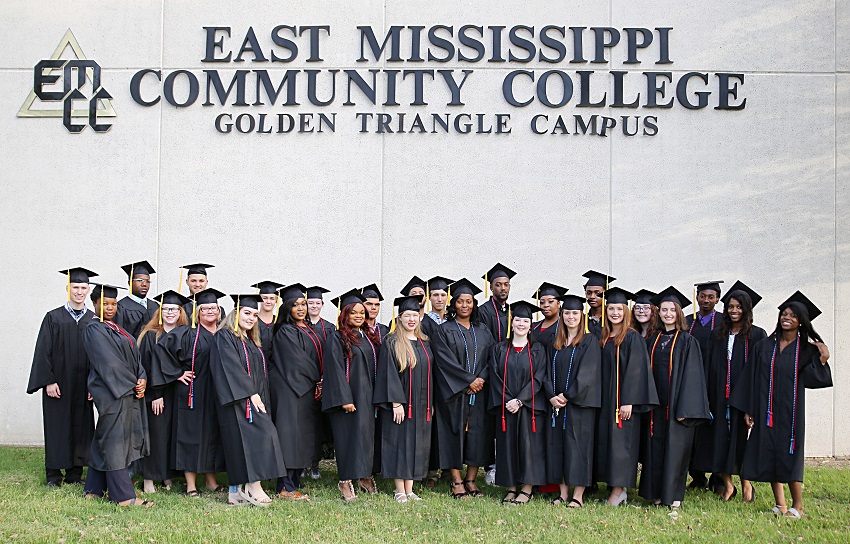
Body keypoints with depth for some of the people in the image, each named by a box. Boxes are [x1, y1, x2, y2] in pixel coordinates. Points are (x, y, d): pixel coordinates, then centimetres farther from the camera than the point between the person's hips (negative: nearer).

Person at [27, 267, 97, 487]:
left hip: (83, 386, 2)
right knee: (57, 426, 3)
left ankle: (75, 473, 15)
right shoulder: (53, 318, 1)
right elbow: (44, 351, -3)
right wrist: (48, 381, -11)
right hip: (58, 384, -2)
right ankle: (54, 475, 13)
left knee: (81, 426, 5)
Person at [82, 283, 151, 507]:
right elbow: (108, 363, -17)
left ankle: (94, 490, 20)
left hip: (129, 392, 9)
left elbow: (133, 357, 13)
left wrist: (142, 379, -3)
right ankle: (124, 496, -5)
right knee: (114, 442, -6)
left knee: (104, 441, 13)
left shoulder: (115, 328, 18)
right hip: (111, 393, -9)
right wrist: (132, 384, -15)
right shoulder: (94, 330, -9)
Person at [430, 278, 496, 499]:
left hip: (480, 391, 4)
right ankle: (457, 482, 3)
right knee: (455, 432, -3)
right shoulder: (445, 330, 1)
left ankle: (471, 480, 11)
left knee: (478, 433, 2)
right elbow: (446, 360, -10)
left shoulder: (483, 331, 13)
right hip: (454, 392, -4)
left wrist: (482, 378, -11)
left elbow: (493, 358, 7)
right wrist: (469, 380, -15)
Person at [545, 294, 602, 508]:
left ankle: (578, 496, 0)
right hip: (557, 402, 5)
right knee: (557, 444, 5)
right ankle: (563, 493, 12)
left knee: (578, 444, -5)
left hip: (579, 402, -5)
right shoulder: (556, 344, 14)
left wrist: (568, 395, -15)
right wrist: (552, 396, -6)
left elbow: (587, 373, -11)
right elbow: (549, 372, 10)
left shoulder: (590, 341, -2)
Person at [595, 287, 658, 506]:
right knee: (605, 439, 6)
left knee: (620, 441, -7)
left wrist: (628, 402, -19)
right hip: (605, 399, 7)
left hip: (623, 398, -7)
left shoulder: (632, 338, -7)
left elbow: (635, 370, -14)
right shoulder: (603, 338, 12)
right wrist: (599, 399, 9)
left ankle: (618, 490, -2)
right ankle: (617, 488, 13)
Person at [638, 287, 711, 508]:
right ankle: (656, 492, 16)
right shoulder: (653, 340, 11)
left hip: (676, 404, -4)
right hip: (656, 405, 4)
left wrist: (684, 408, -16)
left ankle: (674, 494, 10)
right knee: (655, 447, 7)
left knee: (675, 447, 0)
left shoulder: (687, 341, -3)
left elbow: (690, 374, -9)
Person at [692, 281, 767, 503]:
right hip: (720, 396, 3)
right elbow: (710, 367, 8)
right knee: (721, 436, 3)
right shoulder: (718, 335, 11)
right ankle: (727, 484, 13)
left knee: (741, 437, 2)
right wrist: (707, 397, -1)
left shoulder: (757, 335, 1)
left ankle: (746, 483, 17)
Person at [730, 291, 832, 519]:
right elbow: (752, 378, 6)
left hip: (791, 410, -2)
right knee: (769, 454, 1)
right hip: (766, 410, 2)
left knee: (790, 455, -4)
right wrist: (748, 409, 1)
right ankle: (780, 504, 11)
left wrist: (822, 359, -16)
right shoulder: (764, 346, 7)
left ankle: (797, 505, 7)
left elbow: (810, 380, -5)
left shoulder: (807, 350, 4)